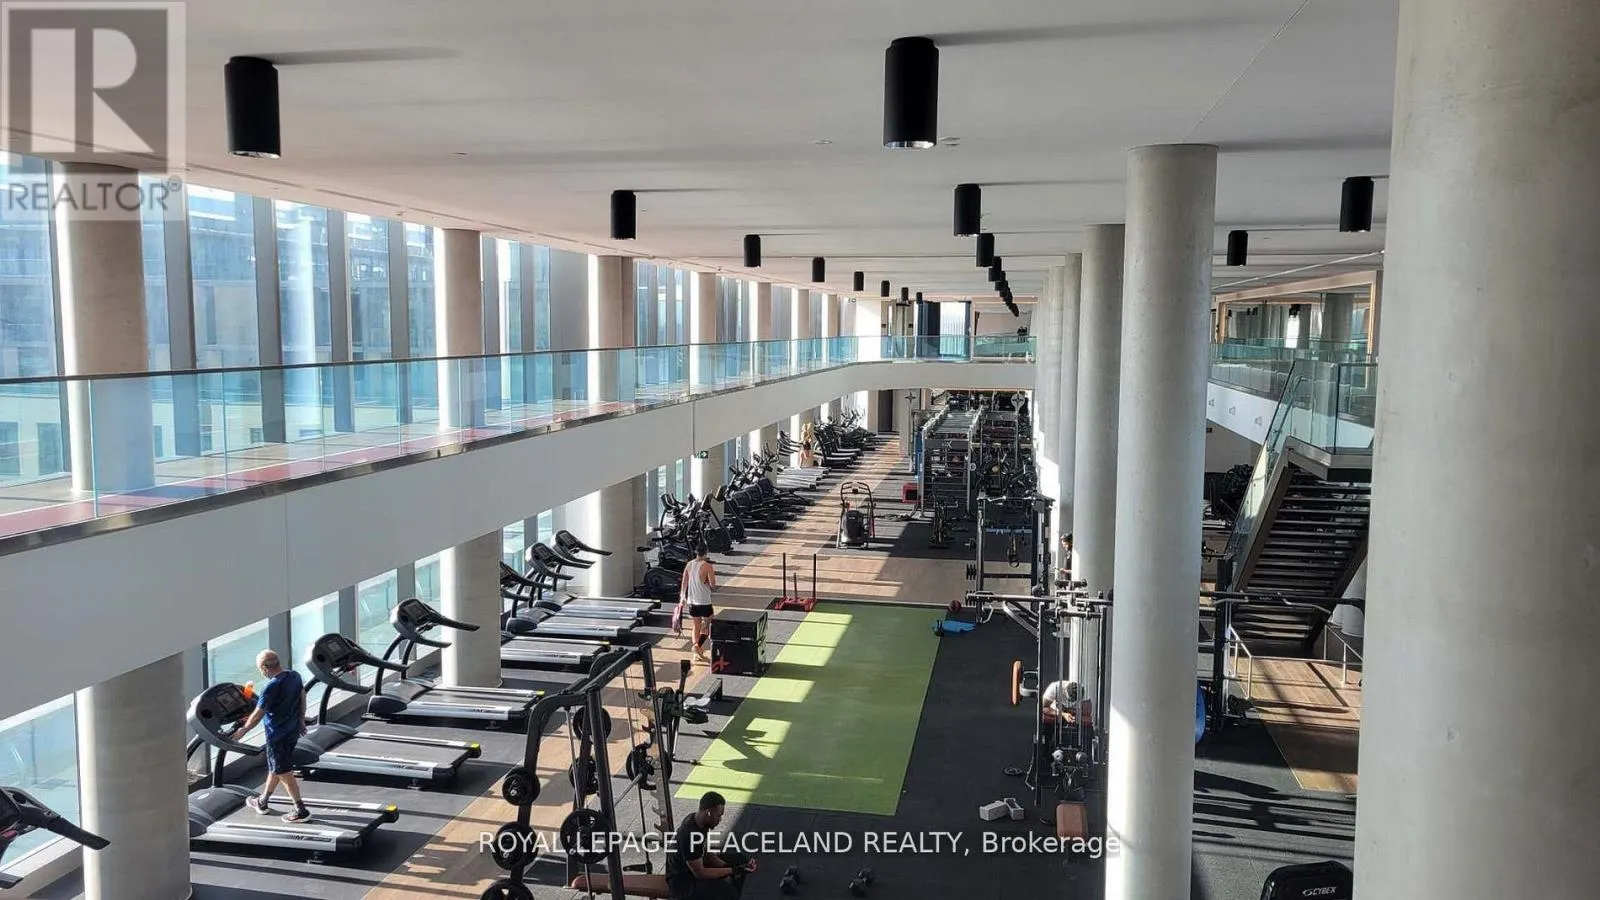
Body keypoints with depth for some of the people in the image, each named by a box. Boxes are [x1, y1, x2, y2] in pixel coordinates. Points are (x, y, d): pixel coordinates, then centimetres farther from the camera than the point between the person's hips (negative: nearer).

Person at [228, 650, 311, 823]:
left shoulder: (271, 687, -26)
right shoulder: (295, 675, -2)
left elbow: (257, 714, -18)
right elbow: (302, 698, 10)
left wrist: (242, 730, -3)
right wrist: (301, 720, 23)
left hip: (278, 735, -8)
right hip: (293, 730, 8)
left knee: (283, 773, 5)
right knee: (275, 767, 23)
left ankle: (301, 811, 9)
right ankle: (263, 802, 39)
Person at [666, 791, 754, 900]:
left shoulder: (700, 821, -5)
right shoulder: (689, 835, -33)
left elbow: (707, 853, 6)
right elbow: (700, 873, -27)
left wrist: (725, 865, -10)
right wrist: (732, 870, -23)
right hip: (682, 881, -9)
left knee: (741, 860, 9)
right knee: (727, 891, -28)